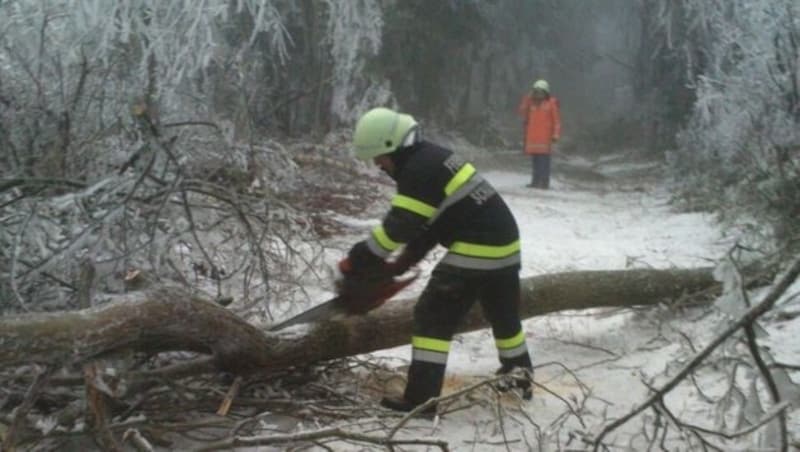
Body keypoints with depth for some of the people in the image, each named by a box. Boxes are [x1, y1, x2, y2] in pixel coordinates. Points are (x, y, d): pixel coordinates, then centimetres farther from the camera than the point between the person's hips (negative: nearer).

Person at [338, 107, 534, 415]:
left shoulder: (419, 169, -15)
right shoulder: (432, 158, 16)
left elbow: (398, 226, -19)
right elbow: (426, 223, 18)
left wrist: (357, 261, -11)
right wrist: (402, 262, 13)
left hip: (475, 250, -10)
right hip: (504, 244, 10)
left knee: (433, 316, -5)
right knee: (504, 315, 26)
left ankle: (421, 398, -6)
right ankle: (521, 378, 43)